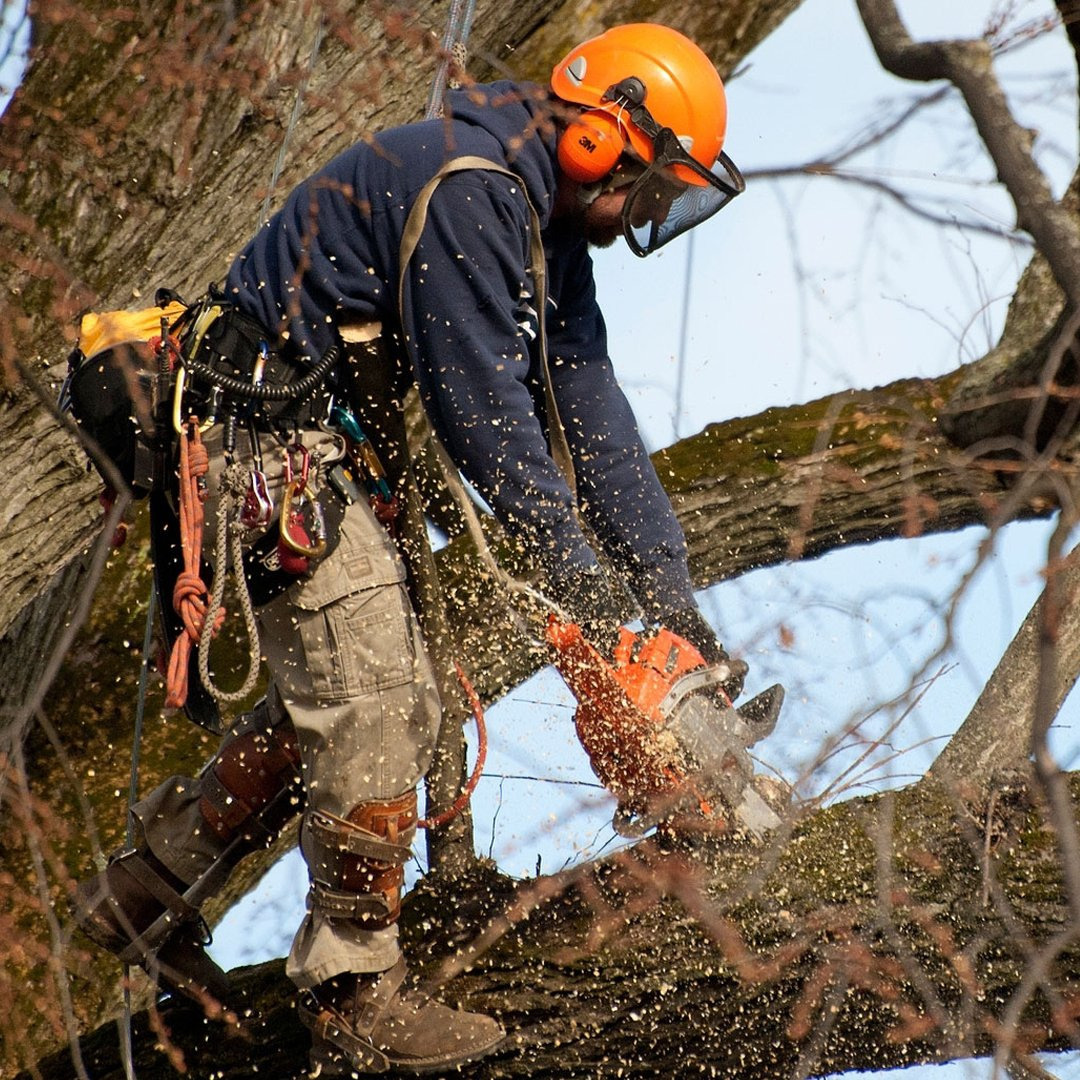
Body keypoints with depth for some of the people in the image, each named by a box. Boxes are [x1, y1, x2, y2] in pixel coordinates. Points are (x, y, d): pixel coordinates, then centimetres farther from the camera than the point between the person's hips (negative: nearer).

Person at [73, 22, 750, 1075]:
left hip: (325, 449, 11)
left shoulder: (549, 230, 11)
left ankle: (143, 890, 24)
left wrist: (675, 596, 3)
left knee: (334, 701, 14)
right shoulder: (467, 187, -21)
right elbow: (480, 399, -23)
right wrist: (574, 571, -19)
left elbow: (589, 414, 9)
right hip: (265, 434, -11)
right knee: (375, 711, -8)